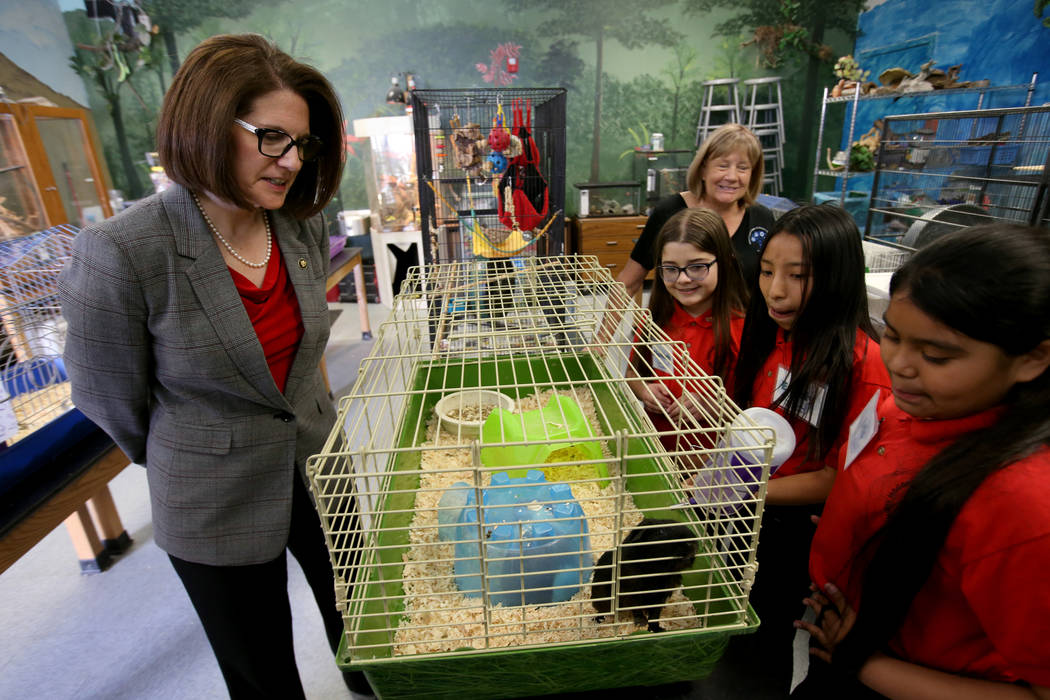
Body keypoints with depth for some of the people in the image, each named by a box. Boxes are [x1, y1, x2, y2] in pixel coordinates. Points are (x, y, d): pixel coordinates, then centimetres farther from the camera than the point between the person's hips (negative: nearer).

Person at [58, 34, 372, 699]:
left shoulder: (304, 227, -7)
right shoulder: (123, 252, -23)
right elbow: (111, 399, -9)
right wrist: (183, 466, 6)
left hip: (319, 467, 5)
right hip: (216, 513, -4)